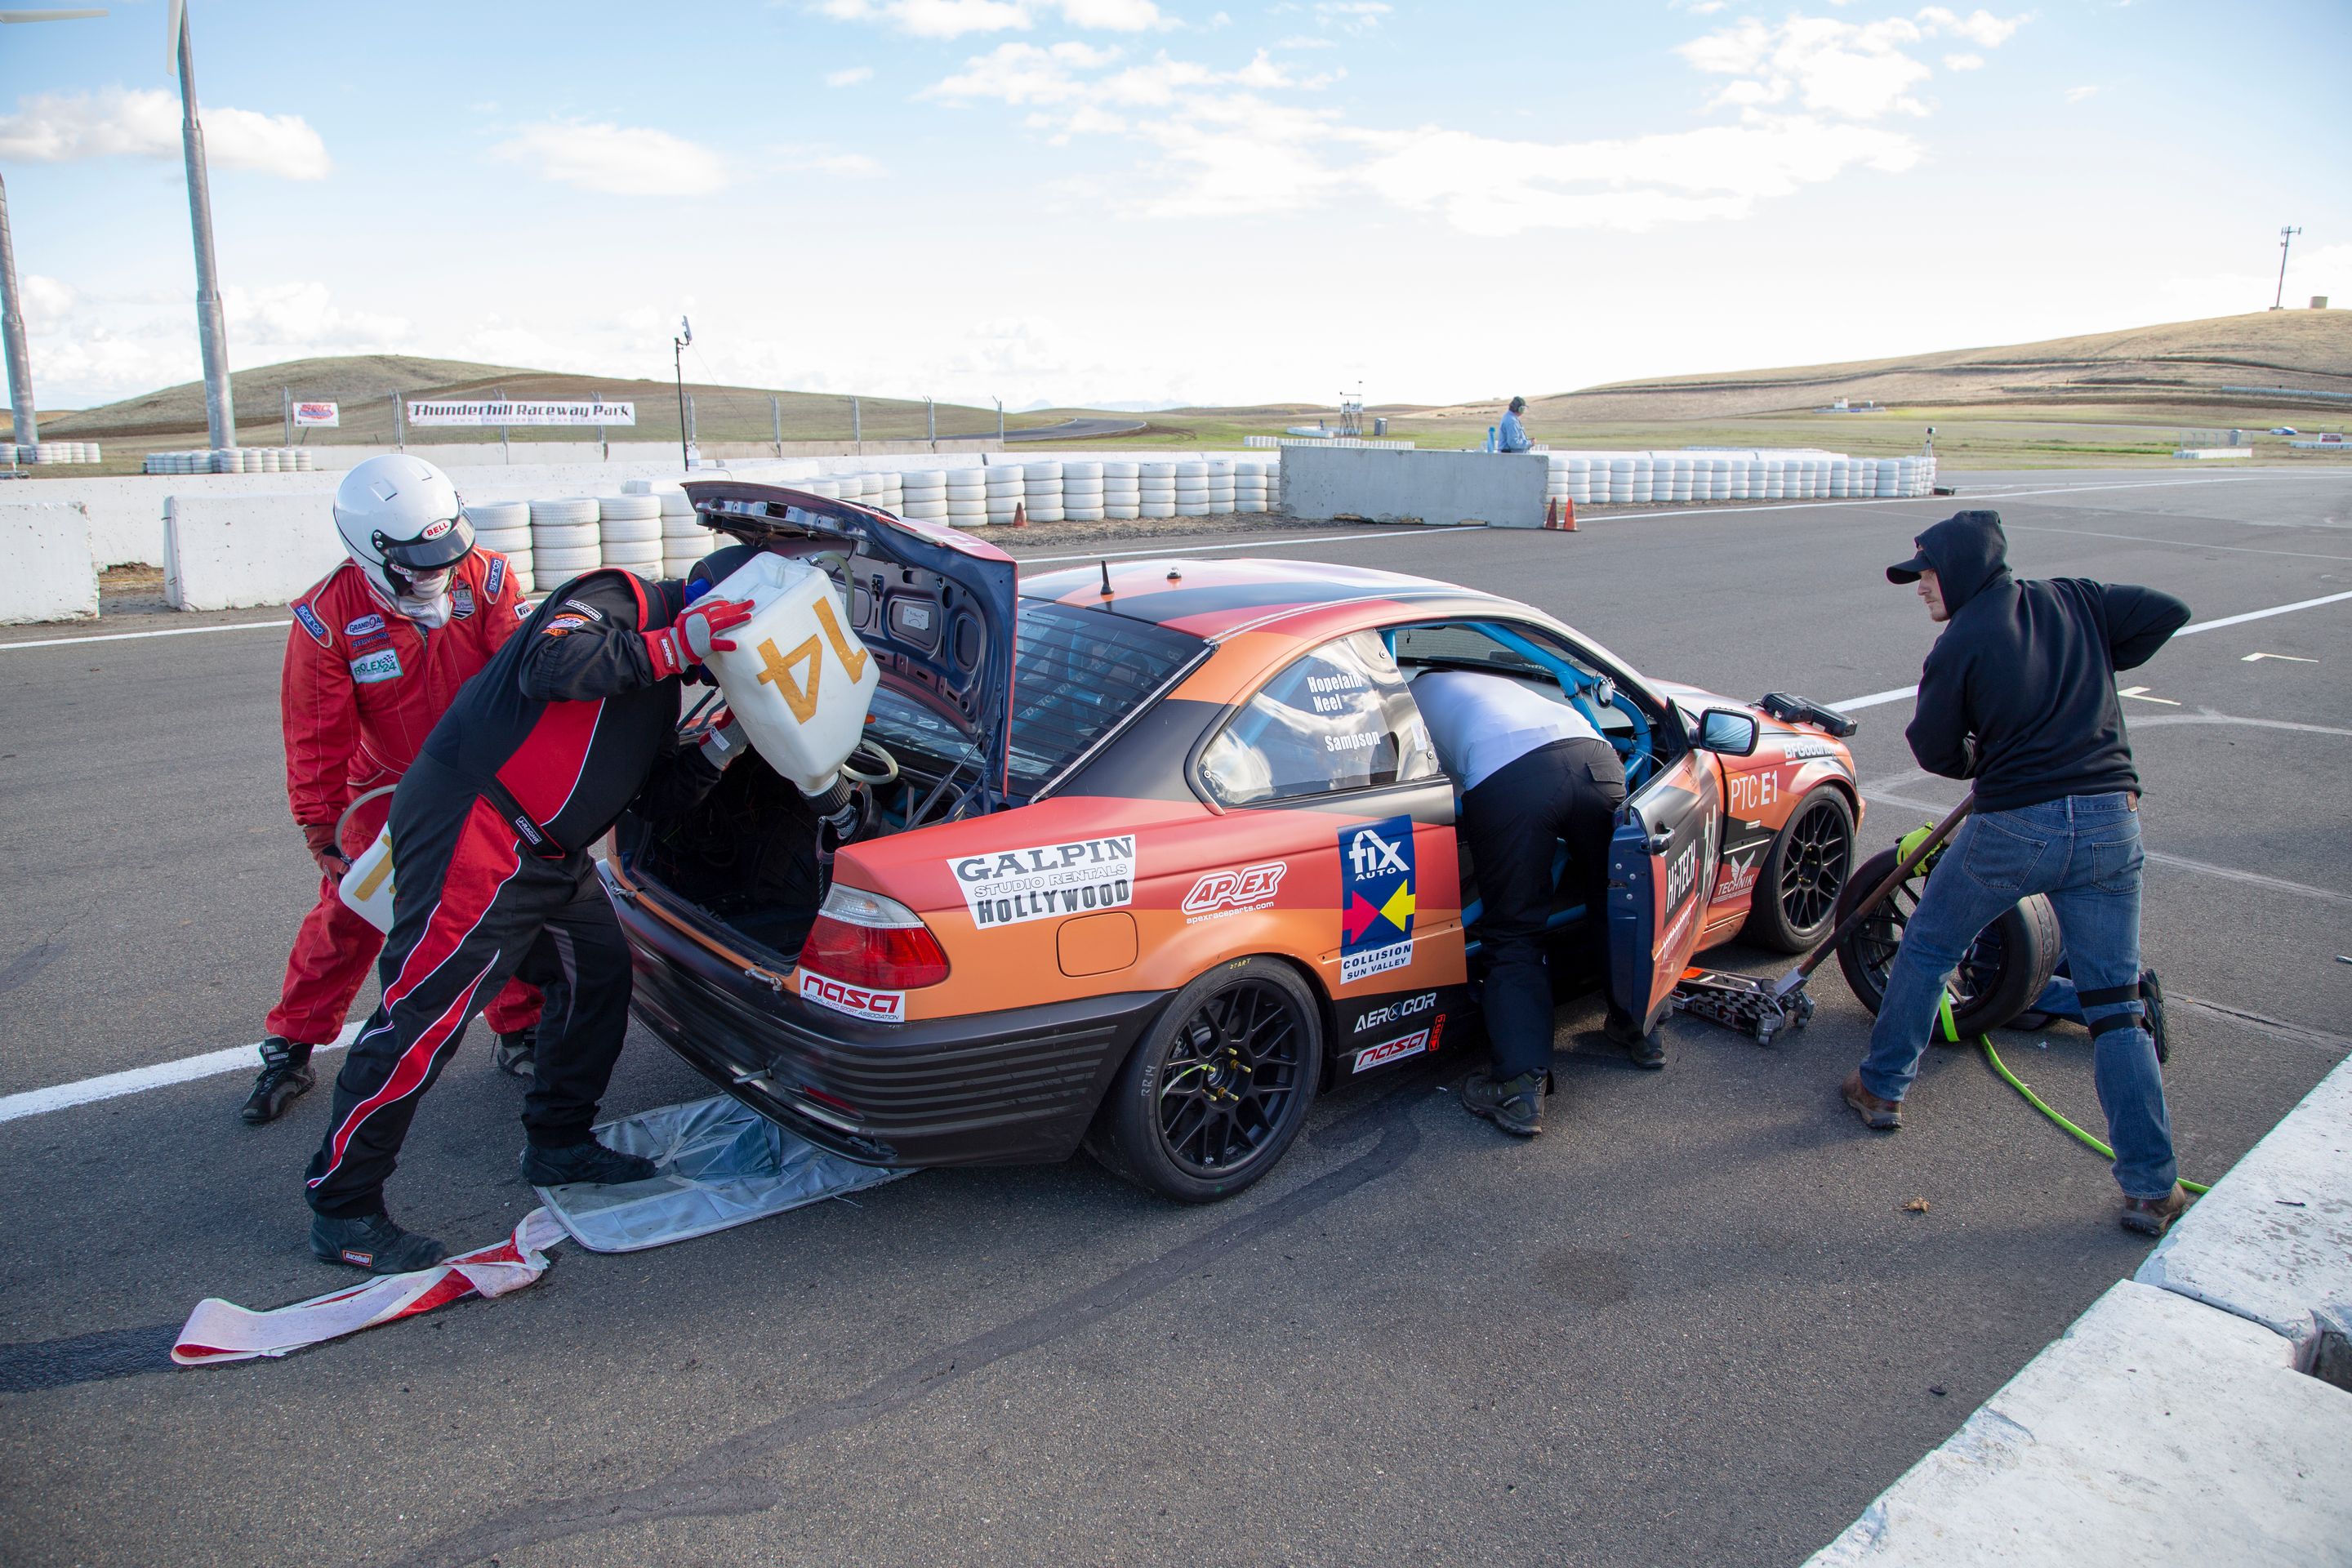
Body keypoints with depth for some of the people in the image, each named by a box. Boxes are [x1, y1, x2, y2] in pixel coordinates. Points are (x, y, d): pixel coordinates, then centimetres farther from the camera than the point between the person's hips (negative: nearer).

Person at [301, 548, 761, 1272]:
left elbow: (657, 796, 18)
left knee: (601, 973, 14)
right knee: (423, 1015, -6)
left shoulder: (659, 681, 22)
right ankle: (342, 1211, 4)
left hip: (548, 856, 10)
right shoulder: (620, 598, -6)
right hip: (472, 831, -10)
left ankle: (559, 1144, 30)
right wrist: (673, 646, -27)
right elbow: (549, 664, -26)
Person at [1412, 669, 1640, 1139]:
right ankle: (1639, 1029, 39)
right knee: (1614, 906, 23)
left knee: (1513, 938, 4)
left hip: (1506, 778, -5)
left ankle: (1522, 1087, -4)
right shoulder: (1489, 680, 44)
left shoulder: (1412, 695, 31)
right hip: (1593, 754, 5)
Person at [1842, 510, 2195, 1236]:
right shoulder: (2076, 600, 7)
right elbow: (2169, 612, 11)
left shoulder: (1960, 644, -6)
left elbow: (1934, 750, -1)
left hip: (2014, 829, -4)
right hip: (2111, 824, 4)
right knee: (2117, 1003, 9)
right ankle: (2151, 1187, 9)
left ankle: (1882, 1087, 30)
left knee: (1926, 948, 19)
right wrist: (2096, 663, 19)